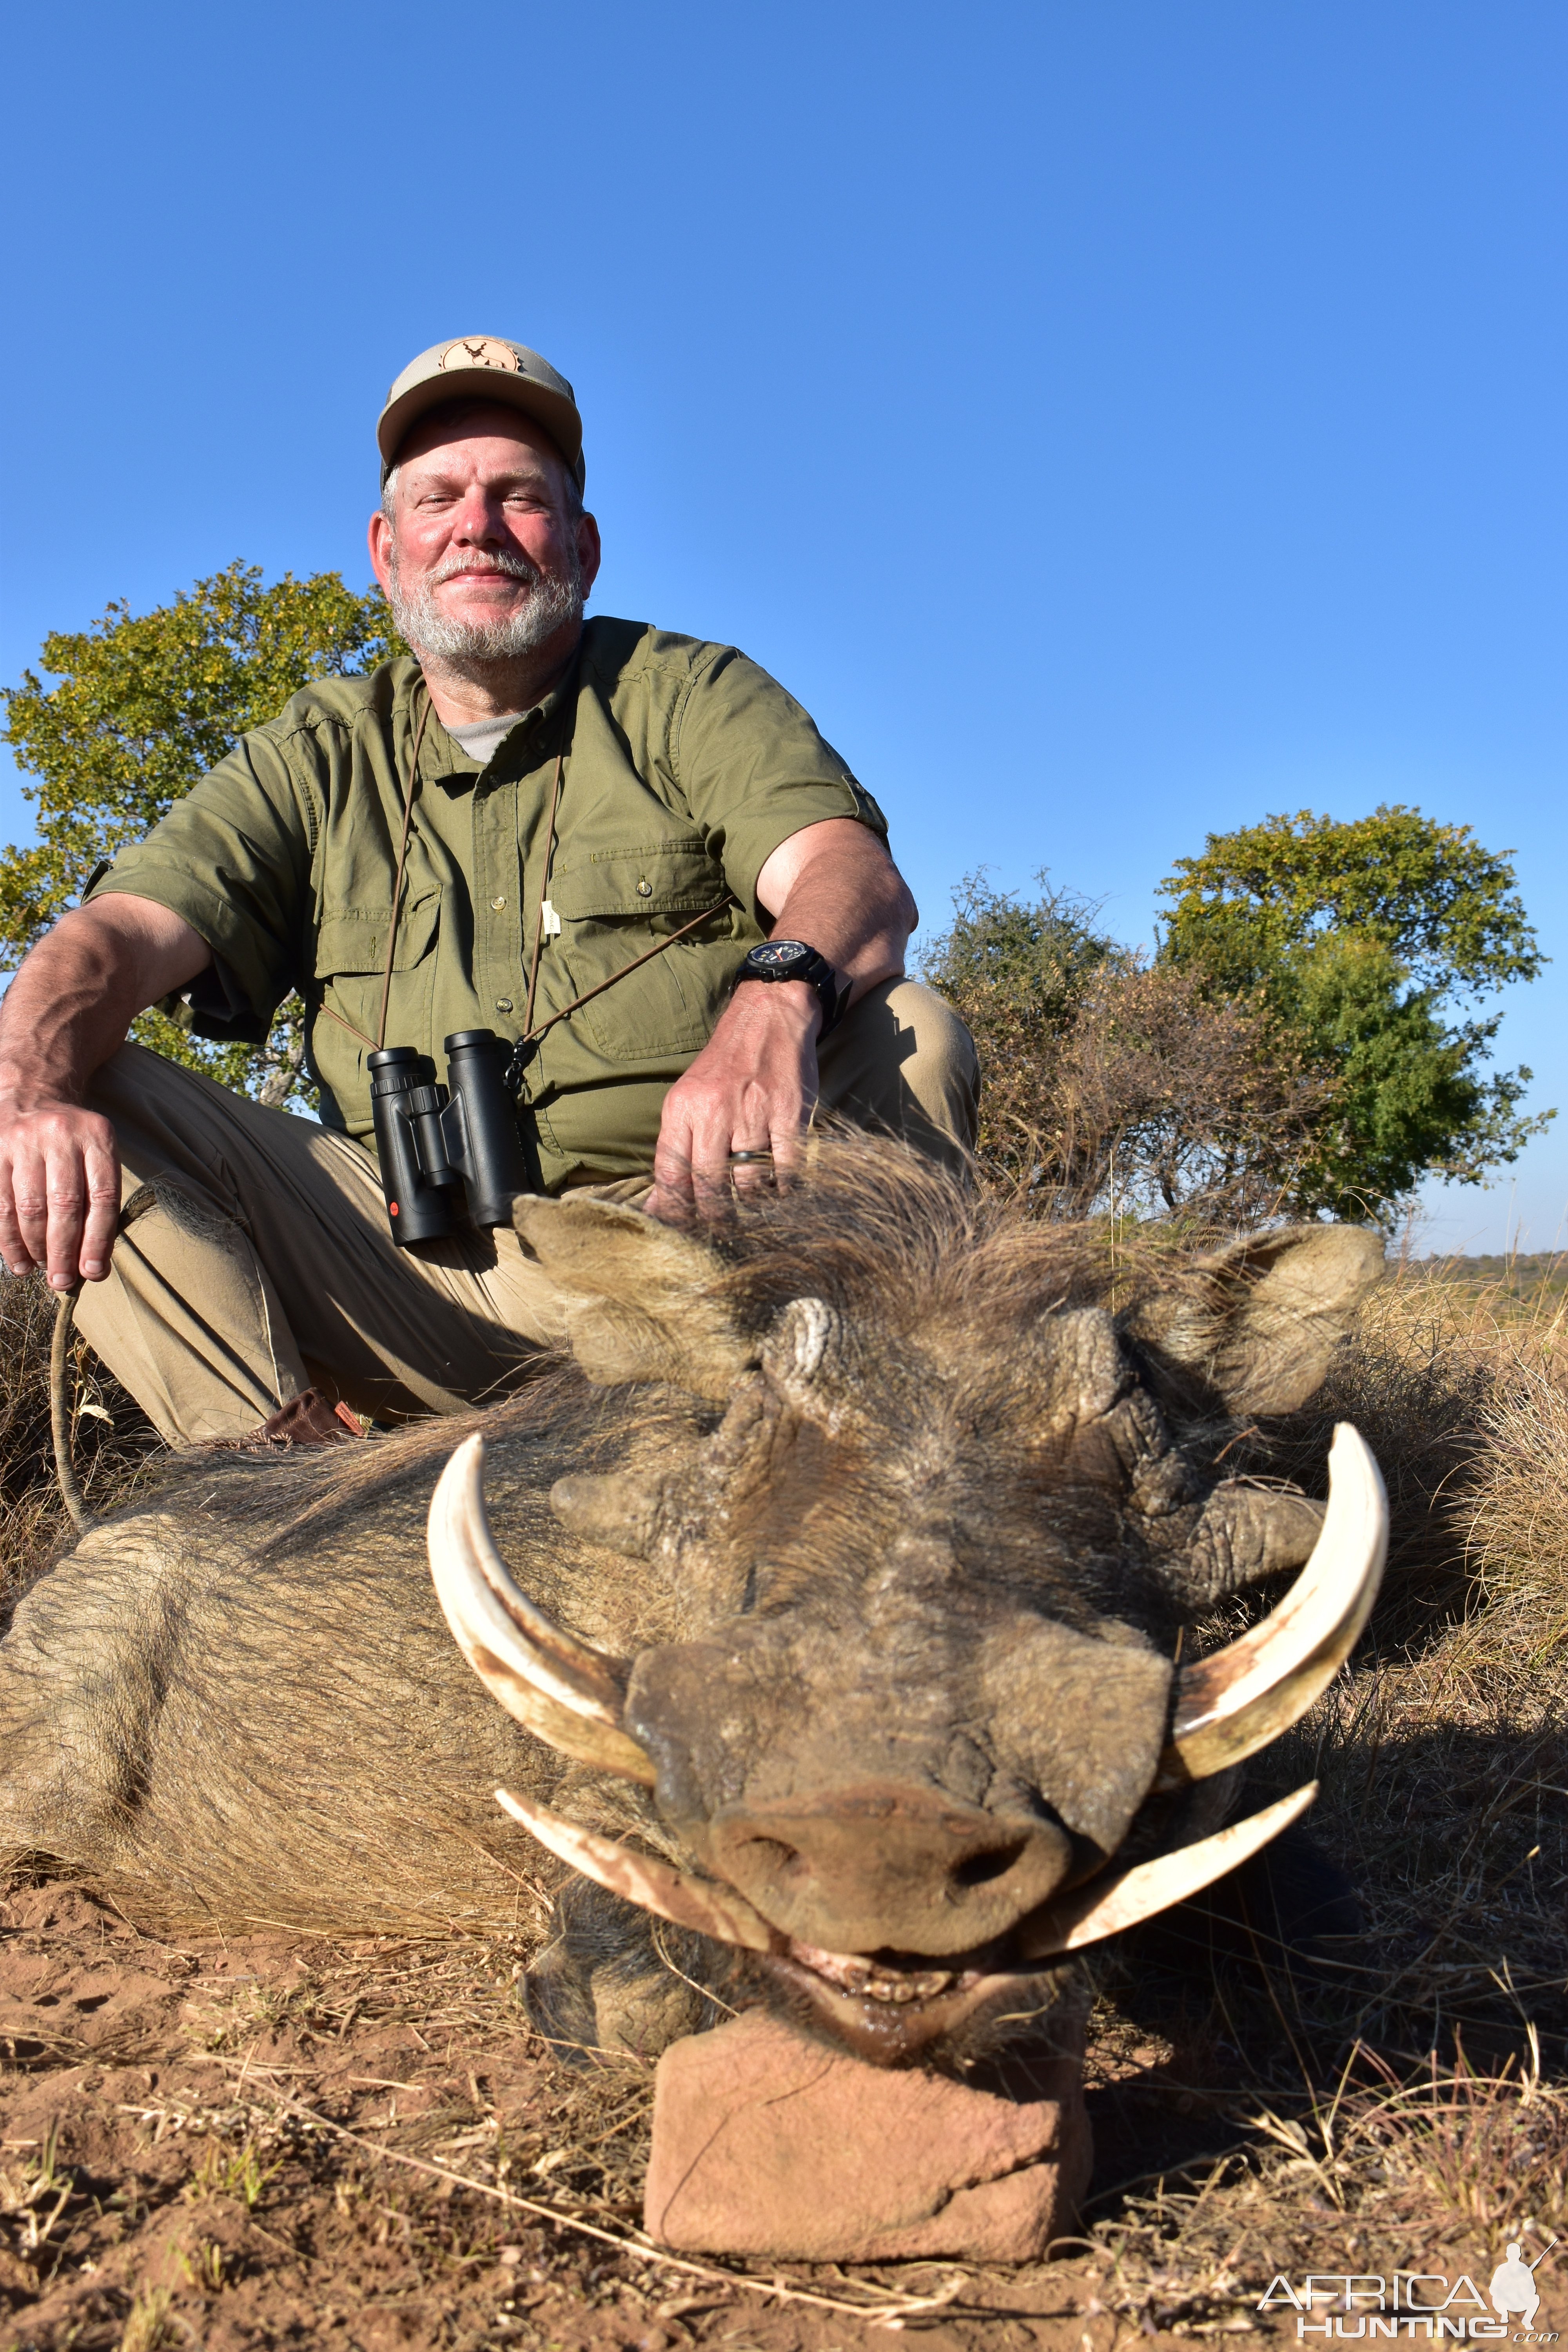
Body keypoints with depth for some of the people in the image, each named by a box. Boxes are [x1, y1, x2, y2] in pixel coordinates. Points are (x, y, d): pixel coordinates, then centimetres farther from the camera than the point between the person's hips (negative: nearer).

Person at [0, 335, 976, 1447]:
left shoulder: (689, 695, 7)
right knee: (100, 1107, -14)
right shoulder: (317, 759, 14)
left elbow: (856, 876, -12)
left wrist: (773, 1001, -38)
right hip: (417, 1289, 2)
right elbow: (119, 936, 0)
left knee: (911, 1037, -25)